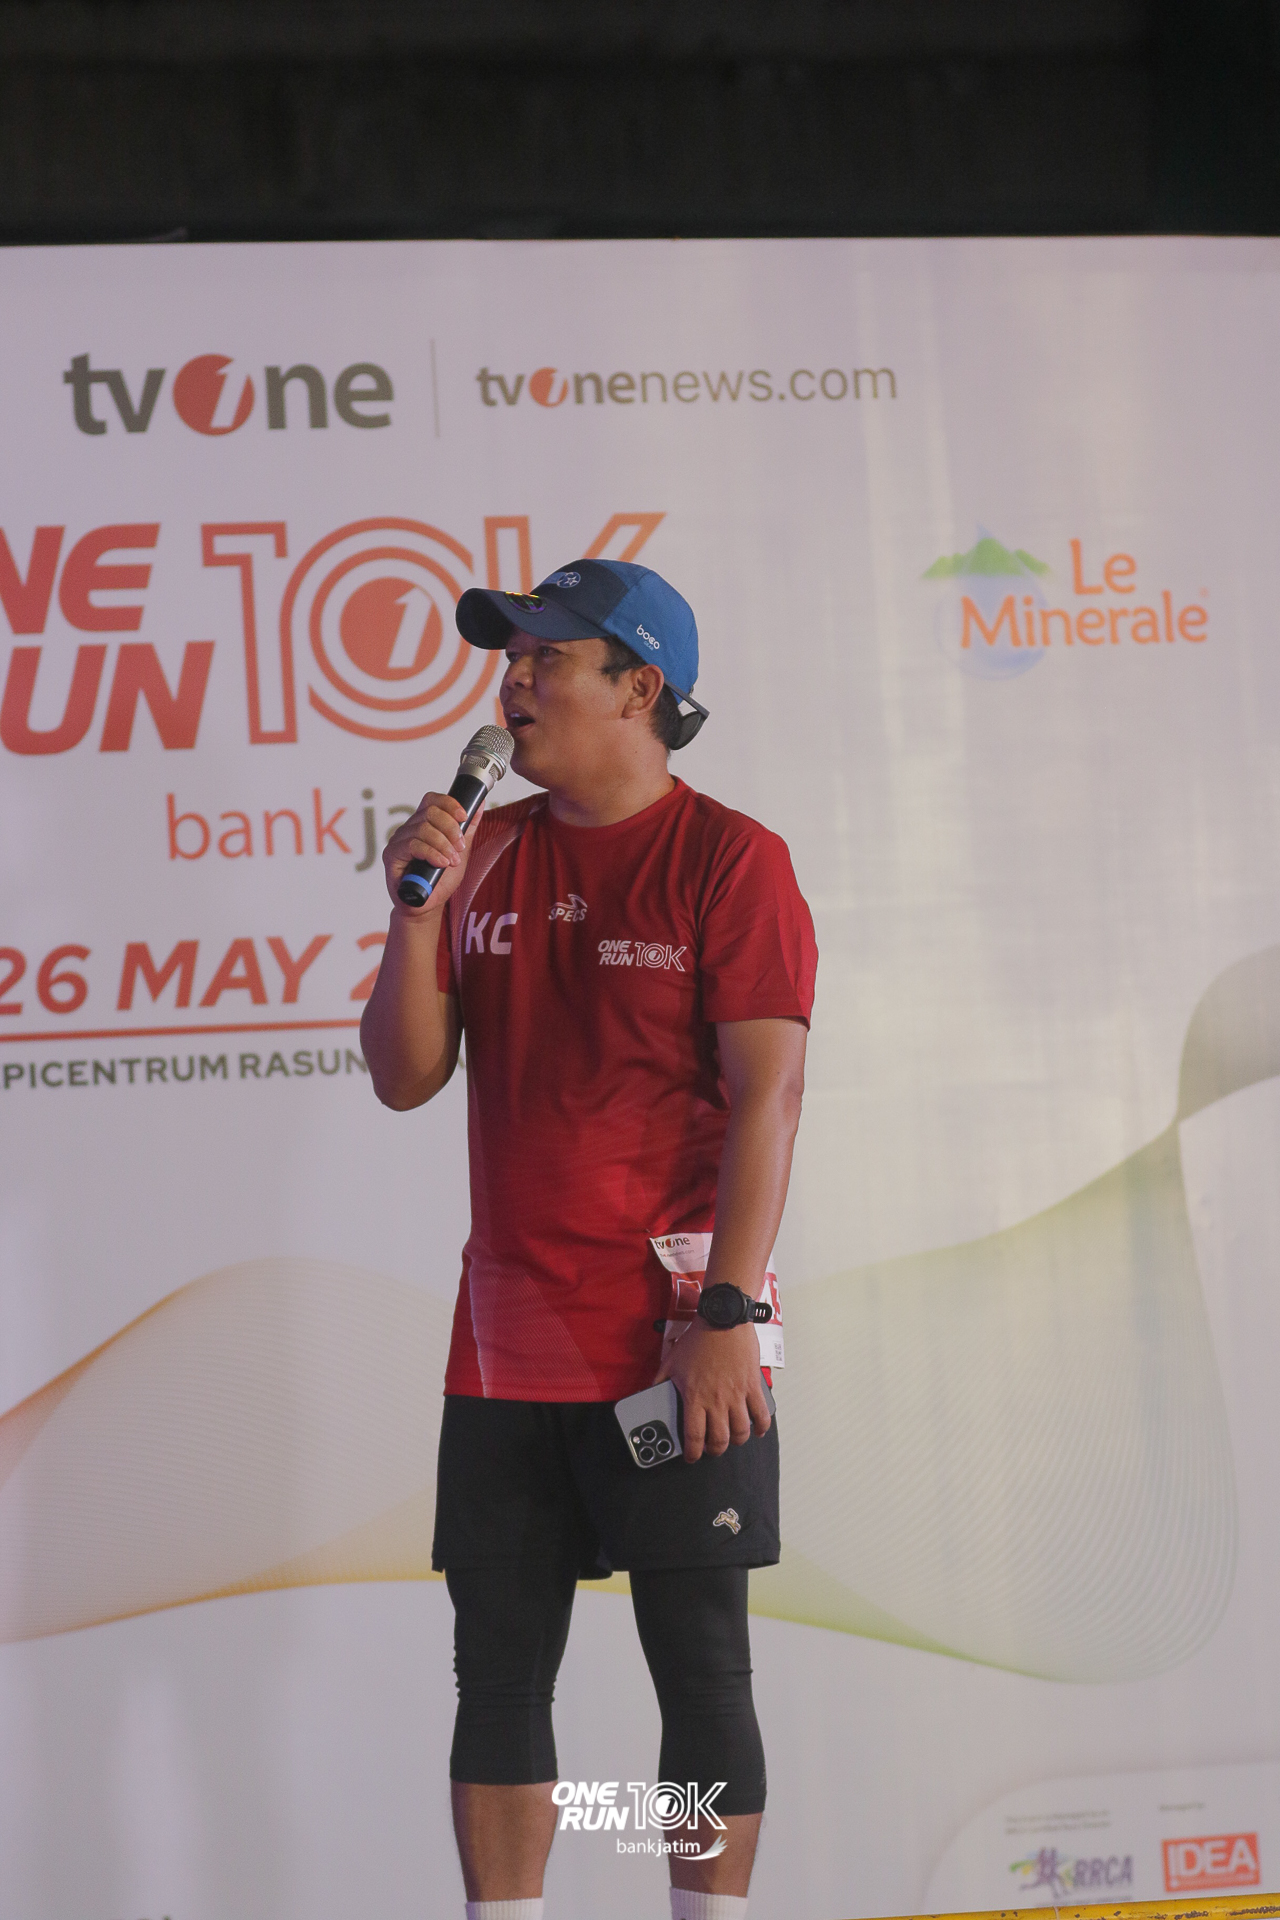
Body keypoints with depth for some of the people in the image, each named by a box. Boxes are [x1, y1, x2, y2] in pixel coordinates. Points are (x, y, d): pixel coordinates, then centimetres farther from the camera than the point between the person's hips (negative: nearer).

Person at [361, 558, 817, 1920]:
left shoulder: (728, 860, -6)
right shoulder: (487, 855, 11)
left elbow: (766, 1096, -12)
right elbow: (405, 1078, 9)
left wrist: (727, 1315, -19)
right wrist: (419, 907, -5)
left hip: (671, 1347, -6)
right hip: (505, 1348, 6)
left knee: (700, 1670, 0)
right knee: (498, 1673, 7)